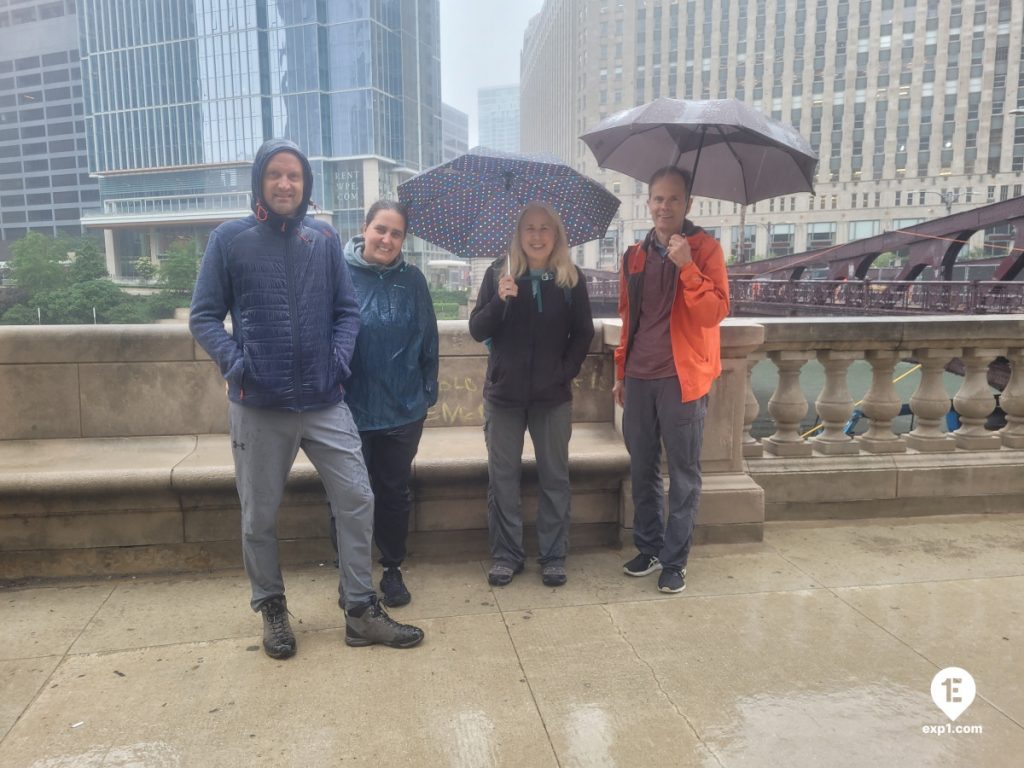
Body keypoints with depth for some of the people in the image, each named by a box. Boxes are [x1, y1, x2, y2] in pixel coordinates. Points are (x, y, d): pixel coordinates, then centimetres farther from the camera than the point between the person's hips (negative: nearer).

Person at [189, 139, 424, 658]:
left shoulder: (324, 239, 6)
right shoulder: (229, 239, -1)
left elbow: (347, 310, 10)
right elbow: (204, 317, 1)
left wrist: (340, 355, -6)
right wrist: (233, 361, -14)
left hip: (325, 402, 2)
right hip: (258, 406, -2)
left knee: (356, 499, 1)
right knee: (260, 516, 10)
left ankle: (361, 611, 17)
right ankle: (271, 609, 32)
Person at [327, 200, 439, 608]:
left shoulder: (412, 280, 2)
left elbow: (428, 341, 6)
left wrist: (428, 391, 5)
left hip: (403, 411, 2)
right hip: (348, 410, -2)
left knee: (394, 494, 15)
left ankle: (393, 570, 31)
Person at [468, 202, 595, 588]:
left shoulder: (572, 278, 1)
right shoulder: (499, 272, 0)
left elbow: (583, 333, 6)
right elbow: (477, 331, -3)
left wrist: (566, 371, -7)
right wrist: (499, 301, -20)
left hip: (553, 395, 0)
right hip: (504, 392, 0)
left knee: (555, 477, 7)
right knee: (502, 477, 6)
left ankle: (553, 556, 20)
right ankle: (505, 555, 20)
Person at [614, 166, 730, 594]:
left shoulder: (704, 249, -4)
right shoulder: (635, 255, 12)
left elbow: (714, 314, -14)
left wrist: (687, 266, -23)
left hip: (682, 379, -5)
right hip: (639, 379, 5)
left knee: (684, 475, 2)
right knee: (642, 470, 12)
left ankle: (674, 560, 13)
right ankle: (648, 547, 27)